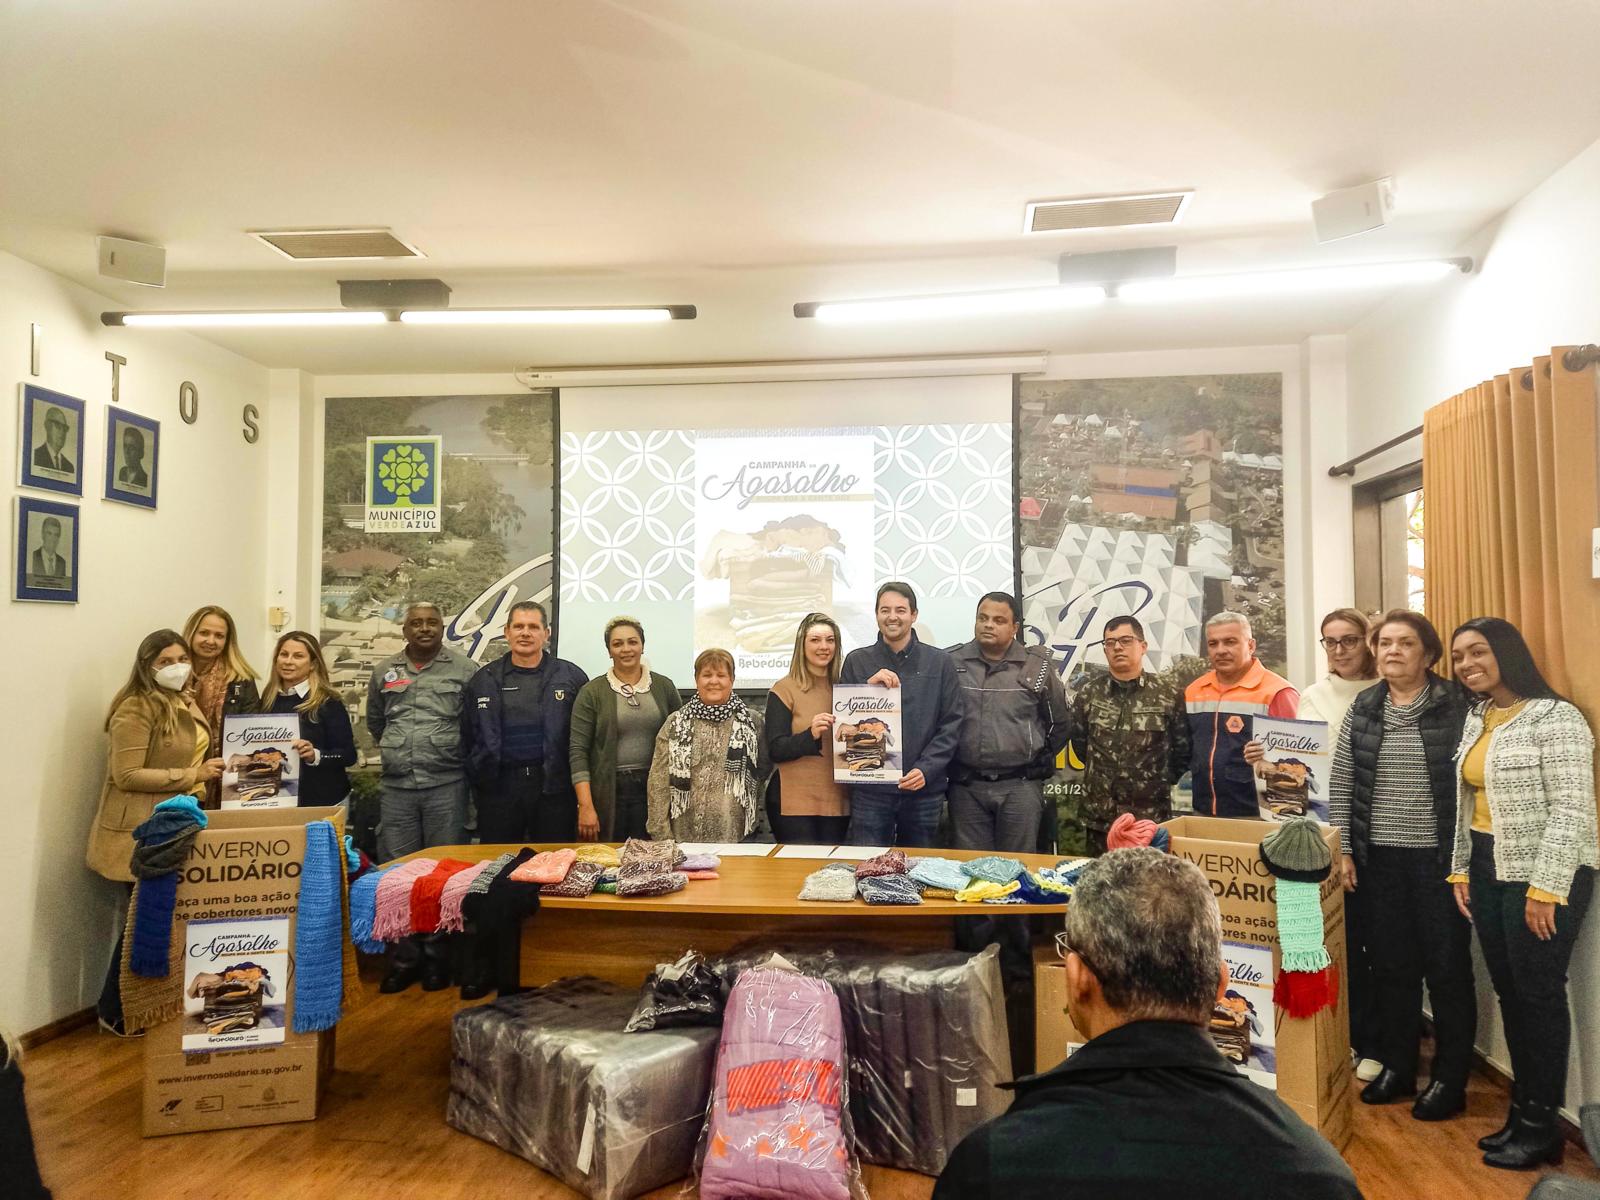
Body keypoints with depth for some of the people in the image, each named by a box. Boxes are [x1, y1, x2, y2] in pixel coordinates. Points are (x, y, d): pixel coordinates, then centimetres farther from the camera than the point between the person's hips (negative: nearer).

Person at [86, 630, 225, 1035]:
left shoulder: (187, 704, 12)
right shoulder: (135, 711, -16)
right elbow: (127, 775, -22)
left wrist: (211, 771, 10)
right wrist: (193, 776, -21)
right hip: (141, 833, -8)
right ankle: (115, 1013, 16)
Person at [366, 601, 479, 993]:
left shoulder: (465, 670, -1)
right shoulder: (383, 672, 11)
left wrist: (455, 754, 5)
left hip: (447, 786, -3)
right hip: (396, 787, 3)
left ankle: (436, 954, 13)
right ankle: (405, 957, 17)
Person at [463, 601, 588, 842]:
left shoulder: (571, 677, 3)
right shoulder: (484, 680, 9)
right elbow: (470, 736, 10)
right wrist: (477, 776, 3)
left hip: (554, 790, -1)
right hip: (499, 789, 1)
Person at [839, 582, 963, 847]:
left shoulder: (940, 662, 5)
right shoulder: (856, 661, 6)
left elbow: (951, 724, 2)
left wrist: (926, 769, -10)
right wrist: (868, 687, -13)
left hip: (925, 788, 0)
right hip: (869, 789, 0)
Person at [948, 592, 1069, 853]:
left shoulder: (1037, 666, 2)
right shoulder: (953, 662, 2)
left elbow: (1059, 722, 12)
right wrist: (947, 764, 9)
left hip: (1021, 786, -1)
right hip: (966, 785, 1)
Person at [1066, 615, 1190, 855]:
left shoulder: (1169, 693, -5)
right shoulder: (1087, 692, 2)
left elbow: (1183, 746, 2)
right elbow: (1078, 738, 13)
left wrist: (1164, 780, 7)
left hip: (1153, 817, -2)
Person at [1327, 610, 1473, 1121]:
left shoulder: (1457, 705, -6)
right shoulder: (1362, 708, 5)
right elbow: (1339, 783, 6)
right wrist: (1342, 850, 2)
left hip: (1439, 857, -3)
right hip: (1378, 857, 3)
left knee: (1447, 966, 7)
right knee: (1391, 965, 12)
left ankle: (1450, 1079, 21)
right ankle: (1396, 1067, 27)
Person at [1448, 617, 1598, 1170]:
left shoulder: (1554, 718, -13)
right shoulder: (1476, 718, 10)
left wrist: (1546, 888, -19)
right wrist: (1461, 869, 12)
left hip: (1544, 875, -7)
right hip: (1488, 870, 7)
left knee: (1539, 995, 2)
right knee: (1509, 994, 12)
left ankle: (1542, 1125, 15)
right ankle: (1522, 1110, 24)